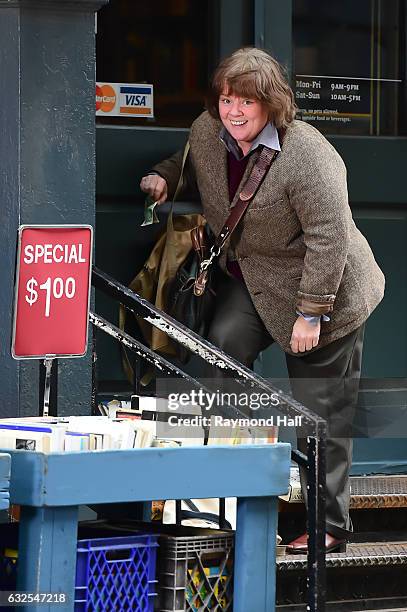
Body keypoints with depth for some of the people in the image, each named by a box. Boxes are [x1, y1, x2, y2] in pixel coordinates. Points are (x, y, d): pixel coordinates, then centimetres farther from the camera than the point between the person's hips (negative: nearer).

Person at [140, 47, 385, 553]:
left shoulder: (306, 154, -27)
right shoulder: (207, 133, -5)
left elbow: (328, 237, -26)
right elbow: (190, 165, 21)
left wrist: (310, 314, -25)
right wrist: (164, 178, -2)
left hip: (324, 290, -6)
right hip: (249, 278, 6)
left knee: (320, 414, -2)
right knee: (225, 342, -22)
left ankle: (329, 525, 8)